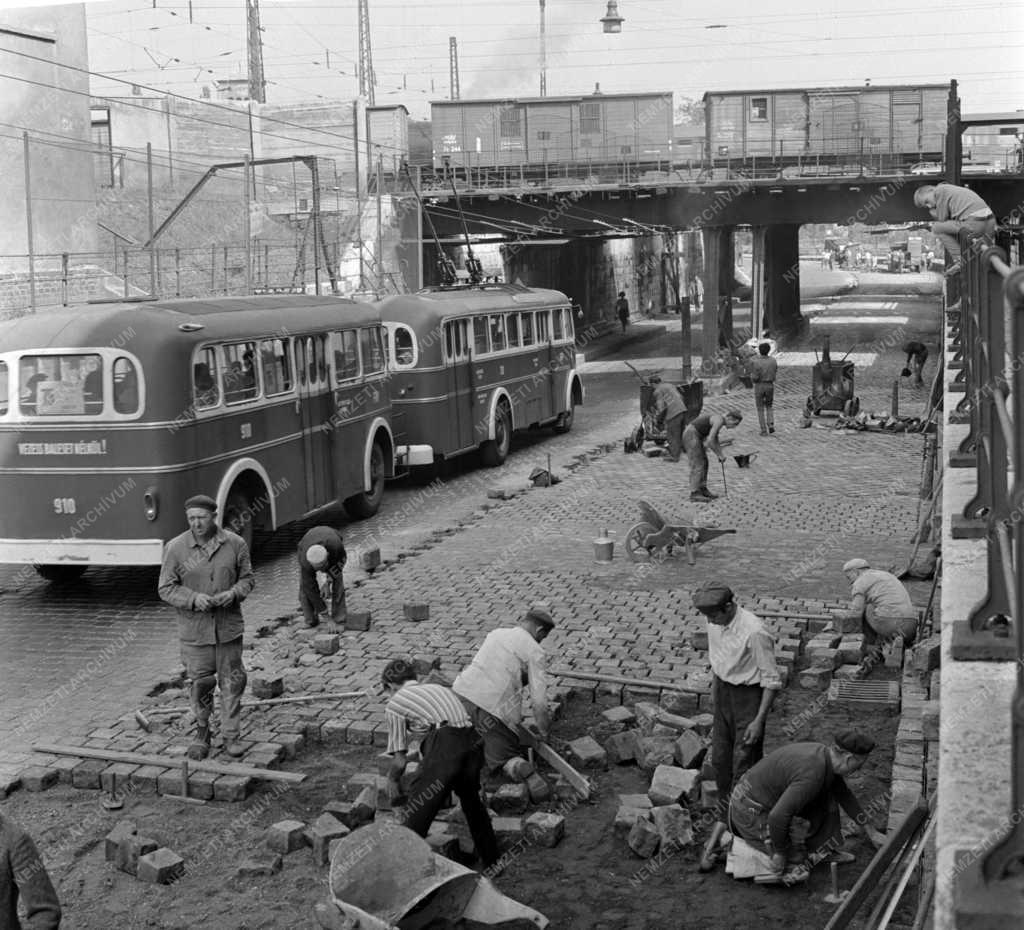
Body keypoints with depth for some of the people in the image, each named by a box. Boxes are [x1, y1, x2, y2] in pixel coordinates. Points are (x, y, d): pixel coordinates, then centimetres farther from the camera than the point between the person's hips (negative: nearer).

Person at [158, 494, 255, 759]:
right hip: (194, 628, -1)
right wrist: (193, 599, -19)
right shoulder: (175, 548, -7)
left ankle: (231, 736, 17)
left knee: (232, 682, 5)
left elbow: (248, 578, 5)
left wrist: (233, 593, -16)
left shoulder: (235, 543, -3)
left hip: (228, 626, 1)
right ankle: (201, 733, 25)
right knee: (200, 683, 6)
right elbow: (166, 588, -3)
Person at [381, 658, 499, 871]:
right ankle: (491, 860, 41)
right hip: (473, 741, 7)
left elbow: (399, 761, 11)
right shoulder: (440, 688, 33)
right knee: (471, 800, 30)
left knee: (417, 813, 5)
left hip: (443, 747, -7)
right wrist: (419, 753, 55)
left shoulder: (394, 704, 15)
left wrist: (394, 782, 31)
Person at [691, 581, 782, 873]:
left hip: (748, 696, -8)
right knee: (720, 760, 15)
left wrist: (759, 721, -18)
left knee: (744, 765, -1)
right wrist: (714, 693, 21)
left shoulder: (754, 633, -27)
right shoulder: (715, 624, -5)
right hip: (724, 692, 8)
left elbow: (771, 681, -19)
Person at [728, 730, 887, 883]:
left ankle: (823, 849, 14)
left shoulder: (823, 753, -1)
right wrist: (780, 853, -20)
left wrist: (871, 832, 21)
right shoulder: (813, 774, -32)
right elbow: (778, 816, -35)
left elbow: (845, 795, 16)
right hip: (750, 811, -9)